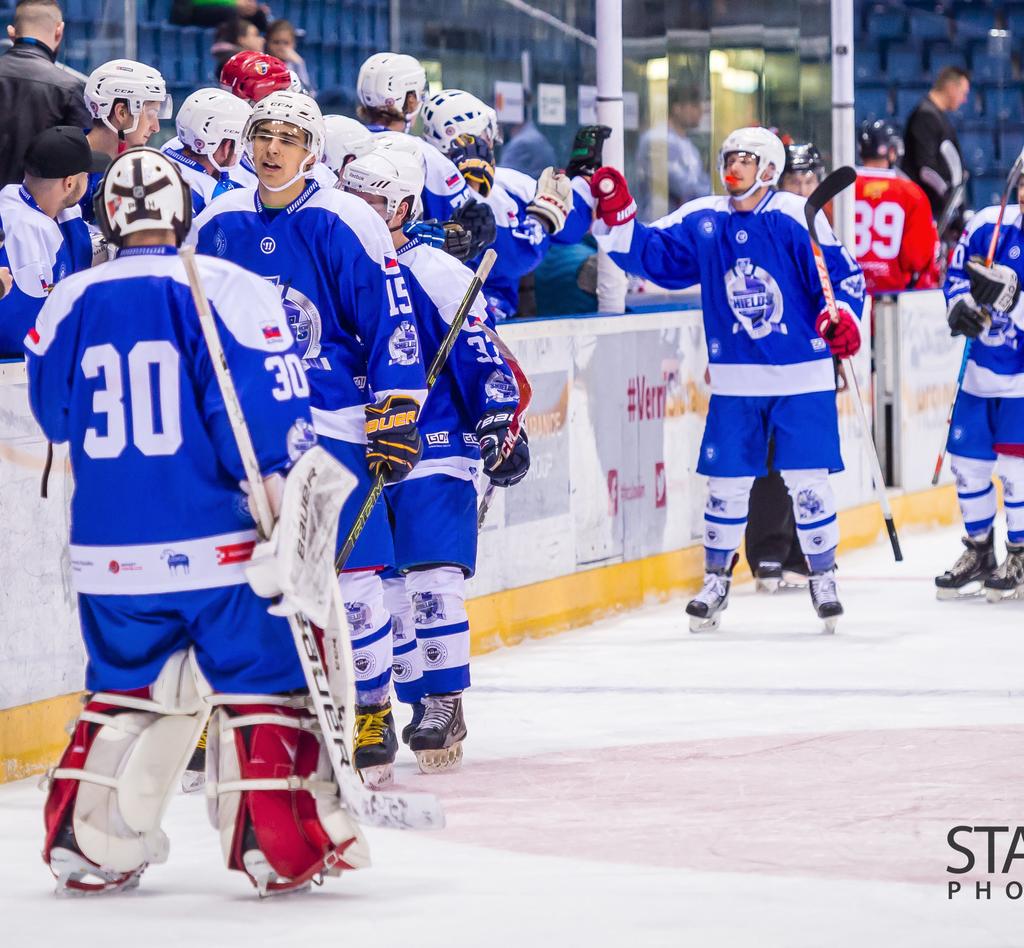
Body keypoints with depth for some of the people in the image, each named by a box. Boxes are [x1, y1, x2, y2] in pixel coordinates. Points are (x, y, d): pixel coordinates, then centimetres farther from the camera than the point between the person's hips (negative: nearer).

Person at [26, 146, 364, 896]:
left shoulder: (69, 305, 3)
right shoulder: (229, 289, -9)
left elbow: (55, 415, 16)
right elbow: (272, 414, -12)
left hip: (110, 546, 4)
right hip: (221, 542, -4)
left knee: (126, 690, 18)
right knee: (263, 685, 5)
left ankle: (87, 845, 16)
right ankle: (285, 849, 2)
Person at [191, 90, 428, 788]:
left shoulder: (345, 225, -7)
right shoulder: (218, 226, 7)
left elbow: (391, 320, -7)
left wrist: (396, 413, -12)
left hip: (333, 427, -4)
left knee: (352, 574, -5)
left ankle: (371, 714, 8)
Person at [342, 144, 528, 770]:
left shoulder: (438, 274, -8)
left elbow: (480, 356, -8)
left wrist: (498, 425, -16)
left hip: (434, 454, -5)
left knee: (431, 581, -11)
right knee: (383, 586, 4)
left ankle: (444, 704, -4)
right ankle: (415, 697, 12)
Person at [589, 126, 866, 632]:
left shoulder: (796, 217, -7)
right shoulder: (701, 221, 3)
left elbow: (842, 271, -4)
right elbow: (648, 253, 2)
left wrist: (841, 315, -20)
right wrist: (616, 216, -11)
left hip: (802, 378, -3)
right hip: (735, 381, 3)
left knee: (807, 480, -3)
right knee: (727, 483, 5)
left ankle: (823, 577, 14)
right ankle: (716, 581, 20)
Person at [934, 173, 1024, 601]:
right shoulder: (989, 225, -4)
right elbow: (957, 271, 6)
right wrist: (960, 305, -12)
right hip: (982, 368, 5)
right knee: (967, 458, 10)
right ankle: (978, 550, 28)